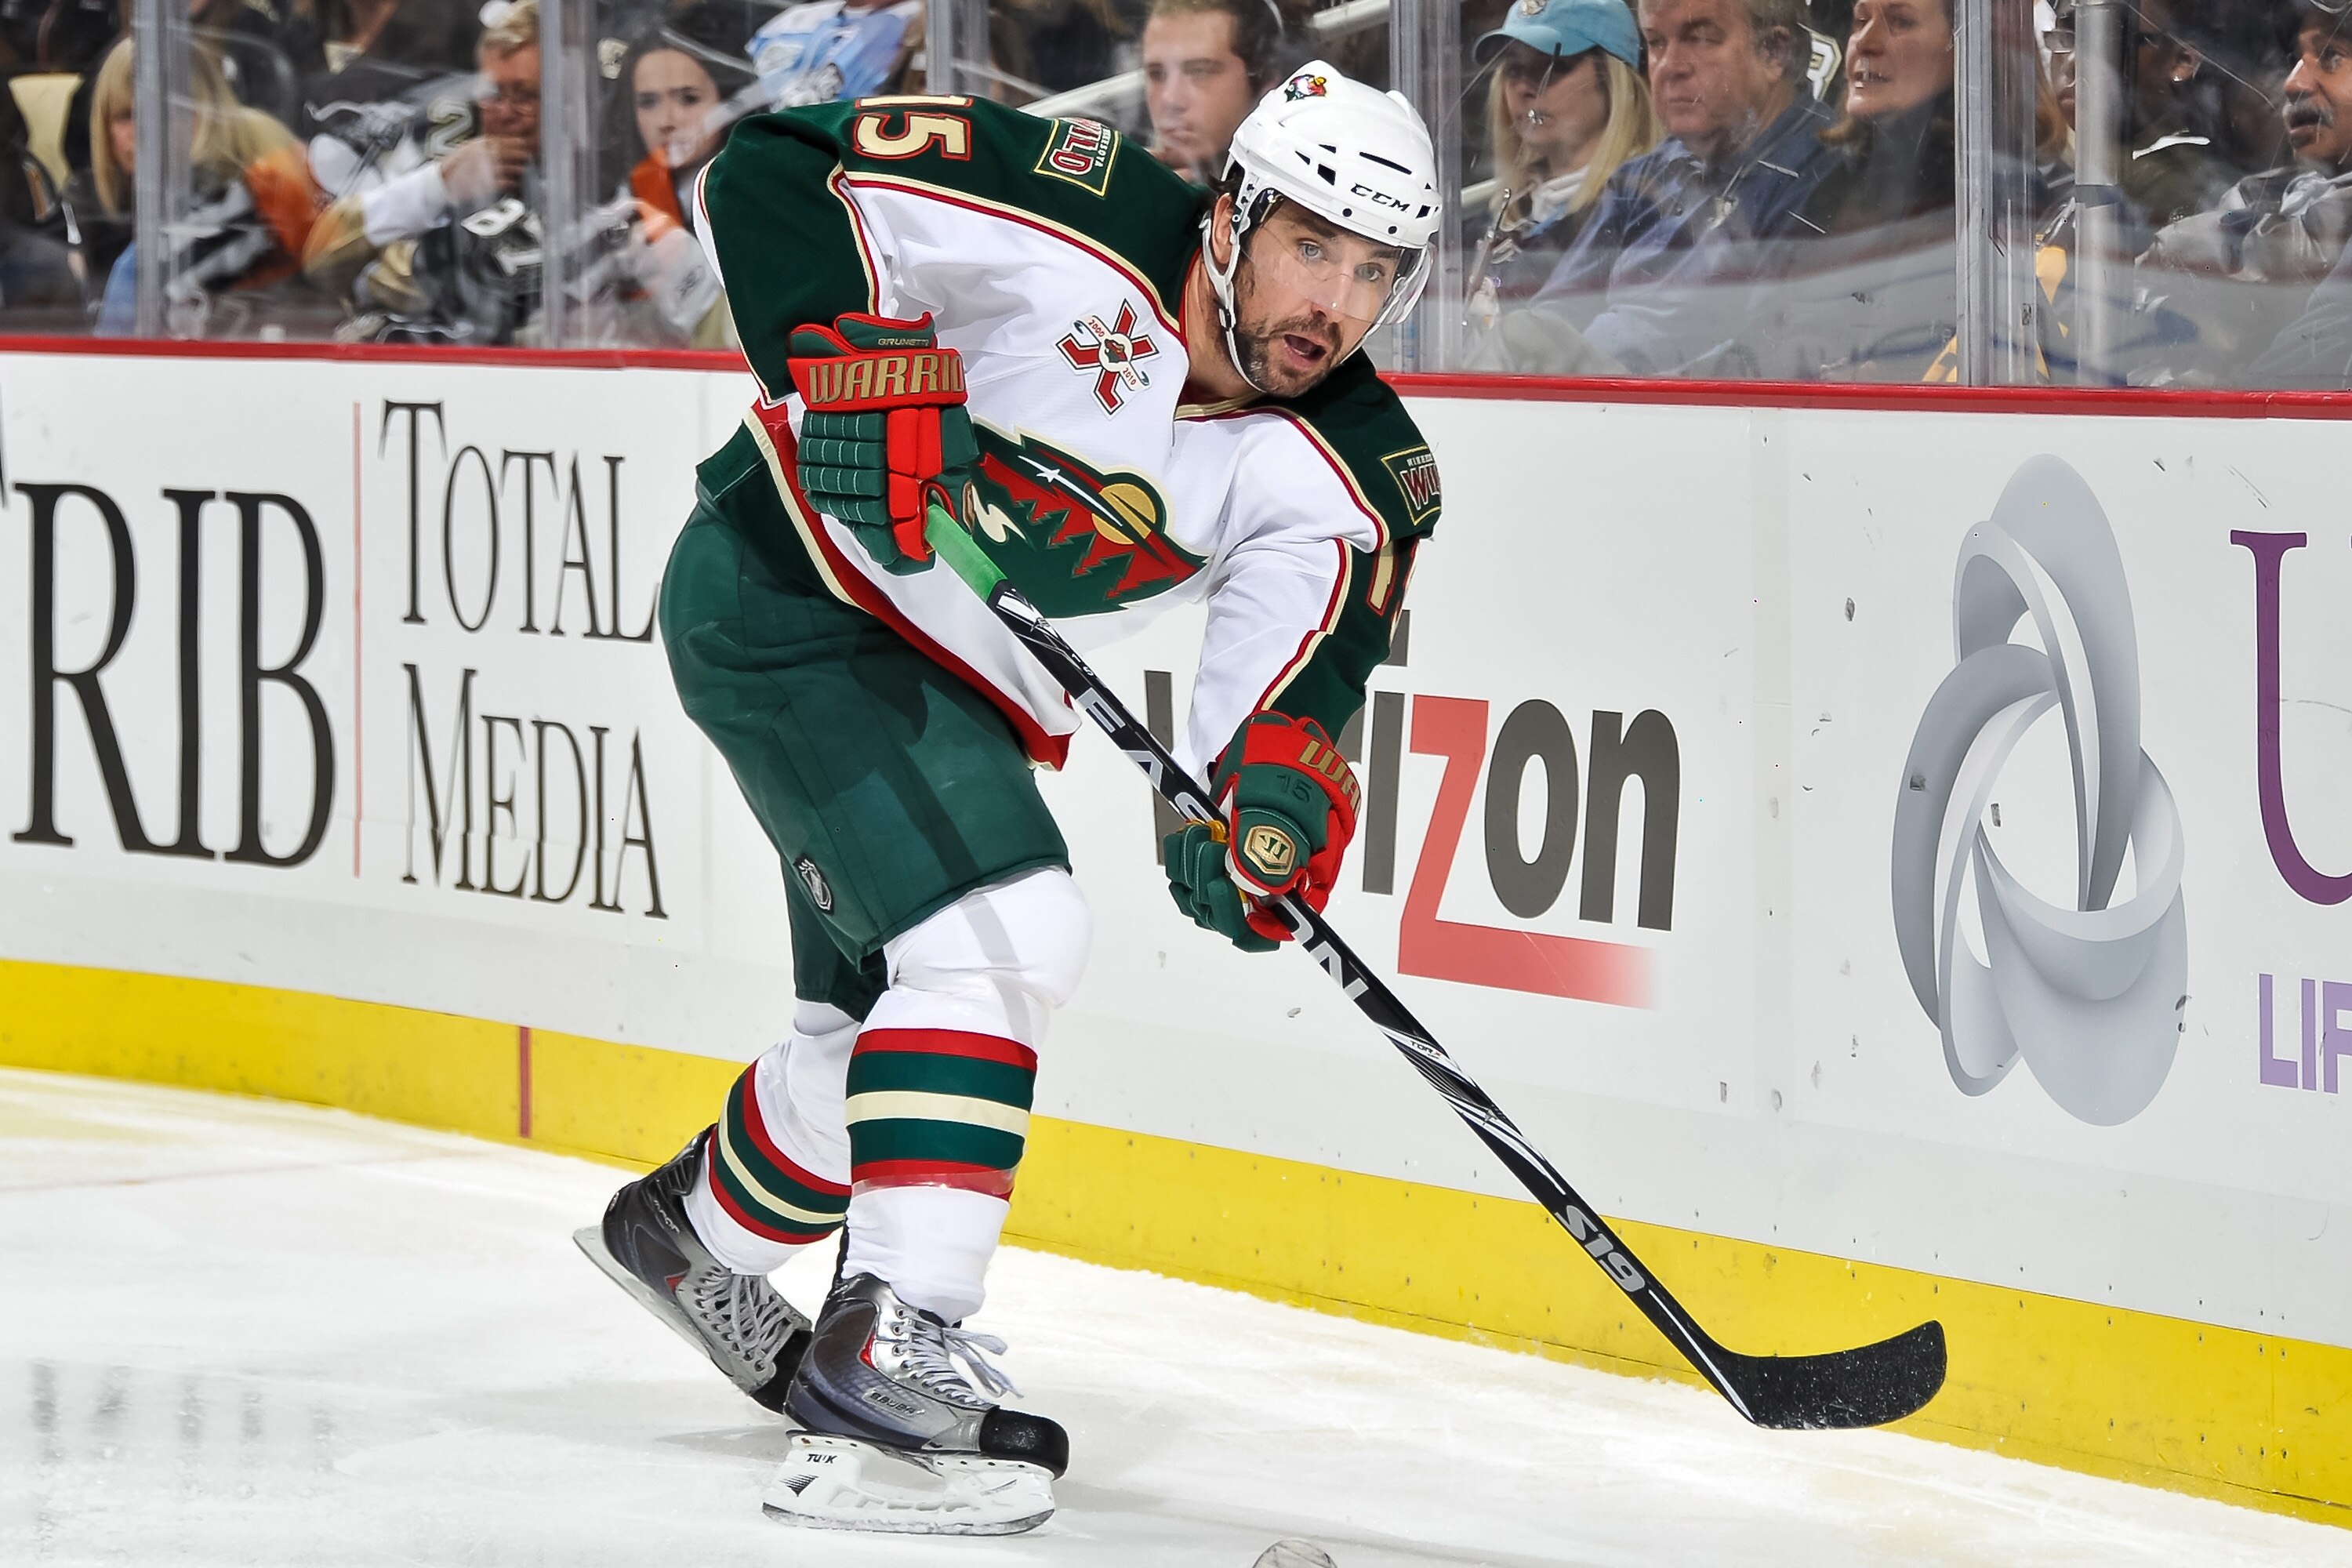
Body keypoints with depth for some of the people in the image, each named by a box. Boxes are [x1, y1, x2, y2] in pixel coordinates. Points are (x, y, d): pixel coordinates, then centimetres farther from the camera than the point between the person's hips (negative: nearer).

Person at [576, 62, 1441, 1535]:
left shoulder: (1349, 484, -10)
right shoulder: (1083, 228, -25)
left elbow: (1292, 693, -17)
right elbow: (775, 172, -23)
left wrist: (1267, 808, -38)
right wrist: (854, 360, -35)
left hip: (968, 691, 8)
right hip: (792, 589, -8)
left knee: (886, 1023, 22)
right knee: (1005, 934, -24)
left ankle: (691, 1228, 52)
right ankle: (891, 1344, -26)